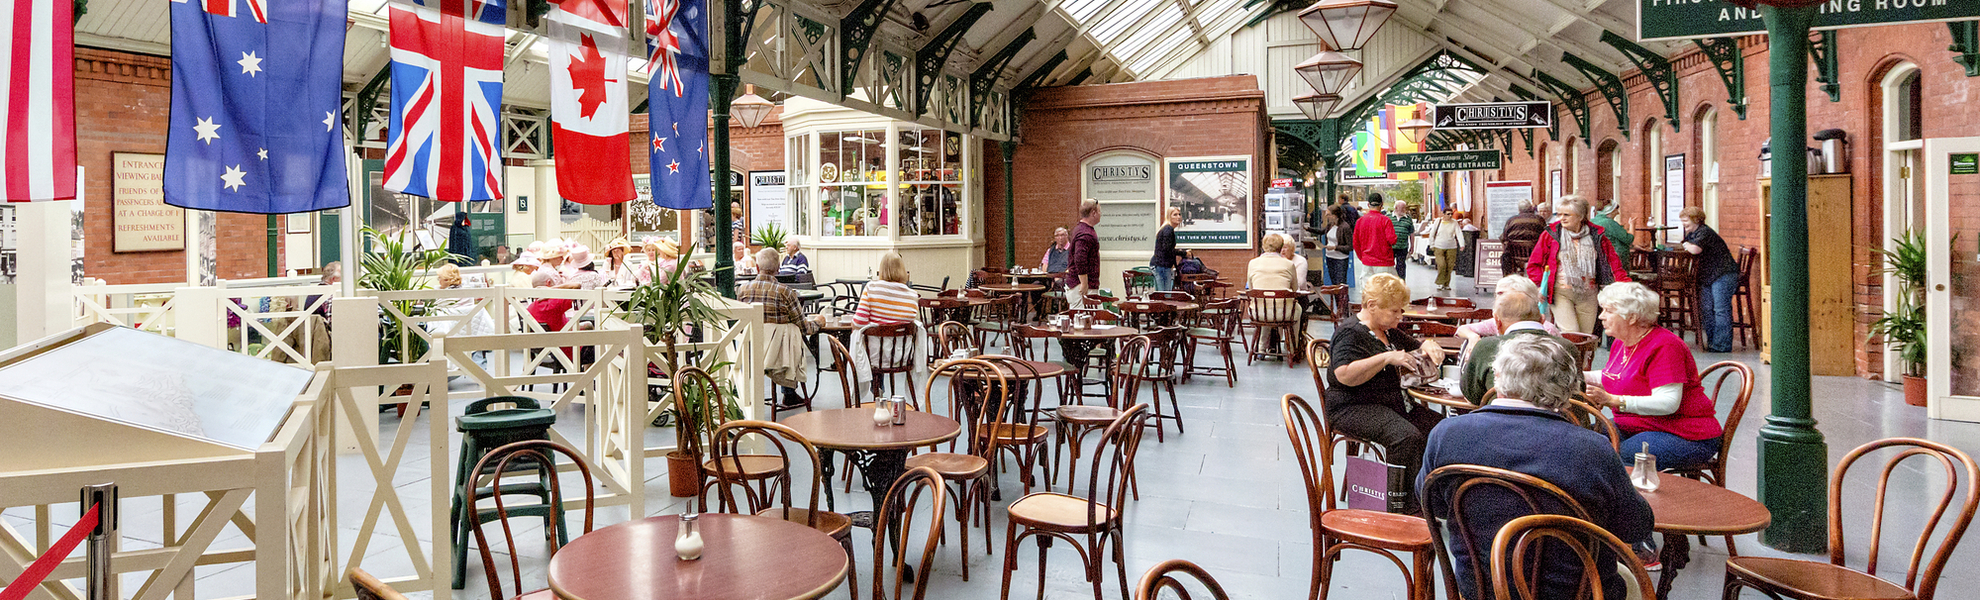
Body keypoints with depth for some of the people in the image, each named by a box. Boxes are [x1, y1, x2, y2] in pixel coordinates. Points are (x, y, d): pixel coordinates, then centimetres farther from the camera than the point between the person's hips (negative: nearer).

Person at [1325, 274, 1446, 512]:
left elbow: (1415, 345, 34)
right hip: (1353, 409, -9)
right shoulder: (1350, 333, -10)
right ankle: (1410, 506, -27)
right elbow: (1344, 375, -24)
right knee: (1407, 436, -33)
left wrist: (1429, 347, 9)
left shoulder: (1388, 331, 18)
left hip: (1391, 403, 9)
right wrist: (1387, 358, -22)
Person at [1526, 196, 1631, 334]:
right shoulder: (1551, 234, 0)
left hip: (1588, 294, 3)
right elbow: (1534, 264, 3)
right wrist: (1538, 286, -11)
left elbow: (1613, 261, 8)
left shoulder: (1596, 235, 5)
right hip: (1561, 293, -2)